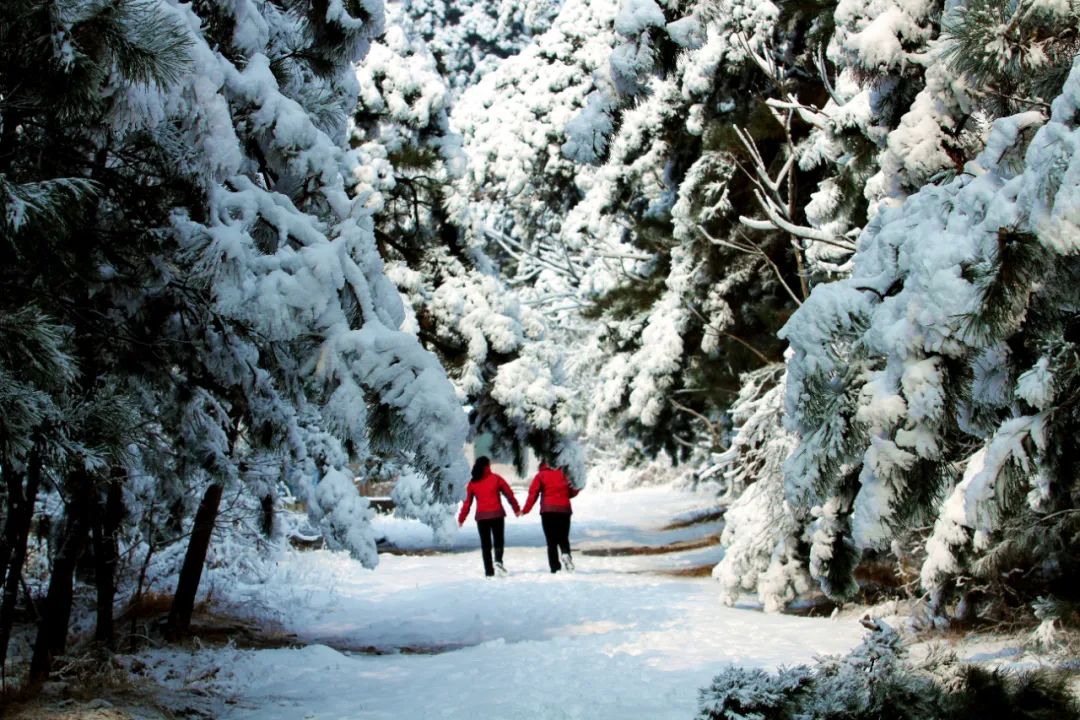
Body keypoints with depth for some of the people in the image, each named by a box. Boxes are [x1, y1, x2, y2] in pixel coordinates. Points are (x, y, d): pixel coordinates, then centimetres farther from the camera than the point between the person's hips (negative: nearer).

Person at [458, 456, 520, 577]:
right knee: (498, 540, 9)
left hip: (481, 516, 2)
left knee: (485, 544, 8)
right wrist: (517, 509, 14)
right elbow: (509, 494, 3)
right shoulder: (496, 478, 0)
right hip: (497, 514, -1)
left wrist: (461, 518, 11)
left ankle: (489, 571, 2)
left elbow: (467, 502, 4)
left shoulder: (472, 483, 5)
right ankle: (498, 561, -17)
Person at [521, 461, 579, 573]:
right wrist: (577, 488, 34)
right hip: (564, 509, 2)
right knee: (563, 538, 12)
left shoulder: (540, 476, 7)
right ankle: (566, 554, -19)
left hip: (548, 510, -2)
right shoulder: (562, 474, 15)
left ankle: (555, 568, -8)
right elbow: (572, 492, 13)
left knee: (551, 541, 2)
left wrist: (525, 510, -5)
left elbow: (533, 493, -4)